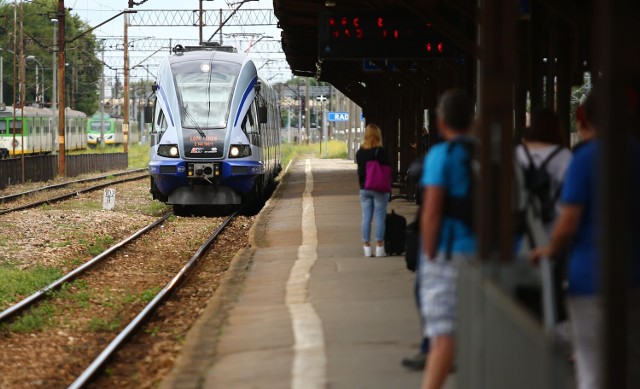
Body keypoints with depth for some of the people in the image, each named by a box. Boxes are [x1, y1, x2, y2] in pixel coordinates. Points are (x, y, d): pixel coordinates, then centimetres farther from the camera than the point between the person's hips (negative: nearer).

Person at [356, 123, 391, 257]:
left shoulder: (359, 152, 3)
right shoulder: (381, 152, -11)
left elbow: (359, 171, 9)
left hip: (364, 189, 4)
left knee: (366, 217, 7)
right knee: (380, 217, 0)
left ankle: (367, 247, 8)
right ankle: (379, 247, 0)